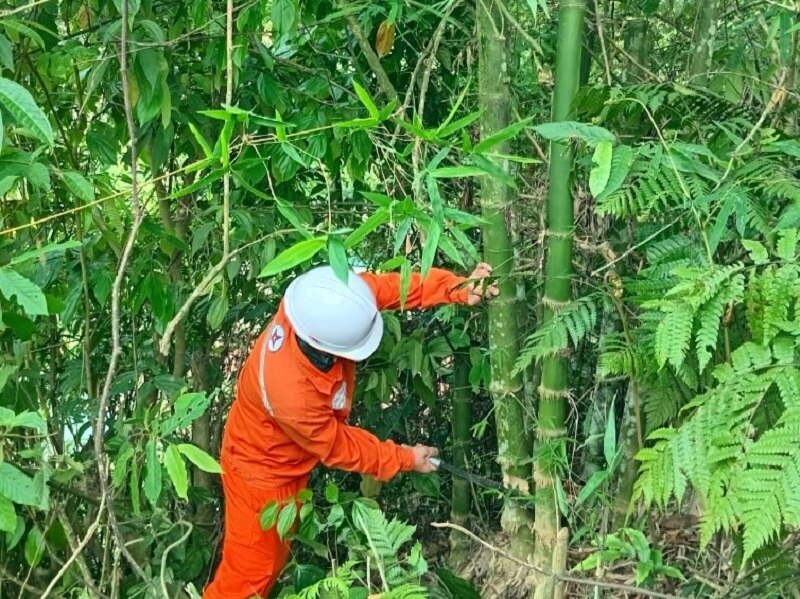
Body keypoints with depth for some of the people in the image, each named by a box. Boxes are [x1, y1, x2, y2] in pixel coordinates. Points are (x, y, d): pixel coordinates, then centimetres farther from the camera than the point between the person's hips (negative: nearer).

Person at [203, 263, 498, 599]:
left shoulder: (316, 304, -30)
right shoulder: (293, 394, -44)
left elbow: (387, 287, -18)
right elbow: (337, 447, -23)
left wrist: (459, 288, -27)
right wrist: (405, 459, -10)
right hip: (263, 471, -7)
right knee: (253, 568, 12)